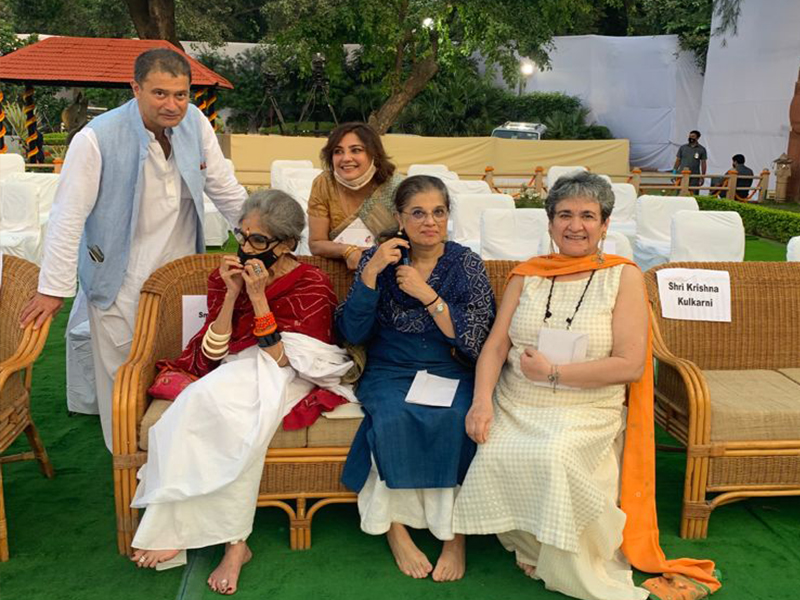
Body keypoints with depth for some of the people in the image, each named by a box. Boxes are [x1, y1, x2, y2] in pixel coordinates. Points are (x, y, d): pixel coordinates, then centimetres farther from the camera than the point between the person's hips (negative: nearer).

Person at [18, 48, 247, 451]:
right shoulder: (97, 139, -19)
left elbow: (227, 191, 5)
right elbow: (68, 217, -16)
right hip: (122, 283, -4)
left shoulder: (195, 124, -5)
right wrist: (54, 289, -15)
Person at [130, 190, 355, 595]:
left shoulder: (311, 286, -8)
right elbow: (210, 357, -4)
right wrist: (231, 294, -14)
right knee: (217, 400, -32)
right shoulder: (227, 275, 4)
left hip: (287, 381, -4)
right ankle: (234, 543, -27)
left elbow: (281, 362, -17)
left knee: (220, 398, -33)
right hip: (231, 377, 4)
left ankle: (175, 531, -20)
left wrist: (259, 299, -22)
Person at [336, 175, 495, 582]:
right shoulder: (379, 258, 3)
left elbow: (478, 341, -7)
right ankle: (395, 526, -15)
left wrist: (427, 295, -15)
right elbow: (352, 332, -4)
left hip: (451, 372, 0)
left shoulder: (467, 265, 2)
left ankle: (455, 532, -15)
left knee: (454, 419, -31)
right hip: (390, 371, 0)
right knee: (394, 416, -31)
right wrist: (370, 272, -15)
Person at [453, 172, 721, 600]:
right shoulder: (526, 275, 11)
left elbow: (630, 365, -9)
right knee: (493, 458, -24)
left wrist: (553, 372, -12)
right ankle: (532, 547, 5)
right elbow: (496, 345, 6)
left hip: (586, 410, -3)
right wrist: (482, 400, -11)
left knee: (555, 457, -31)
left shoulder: (623, 277, 0)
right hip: (516, 407, 3)